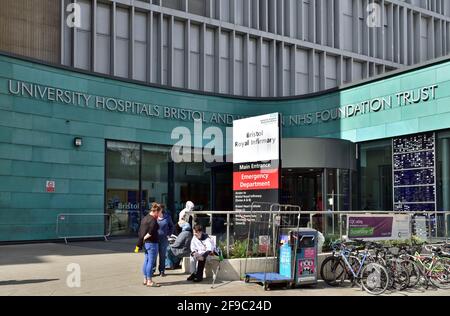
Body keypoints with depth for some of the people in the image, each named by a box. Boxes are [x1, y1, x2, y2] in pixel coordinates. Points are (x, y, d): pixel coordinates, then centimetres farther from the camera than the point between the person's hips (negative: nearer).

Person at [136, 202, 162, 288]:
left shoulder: (145, 218, 14)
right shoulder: (153, 220, -16)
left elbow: (140, 231, 15)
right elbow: (151, 232, -27)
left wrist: (139, 244, 16)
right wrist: (145, 237, -11)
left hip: (145, 243, 10)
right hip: (152, 243, -10)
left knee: (146, 261, 16)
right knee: (151, 261, -4)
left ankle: (145, 279, 23)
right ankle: (149, 281, -1)